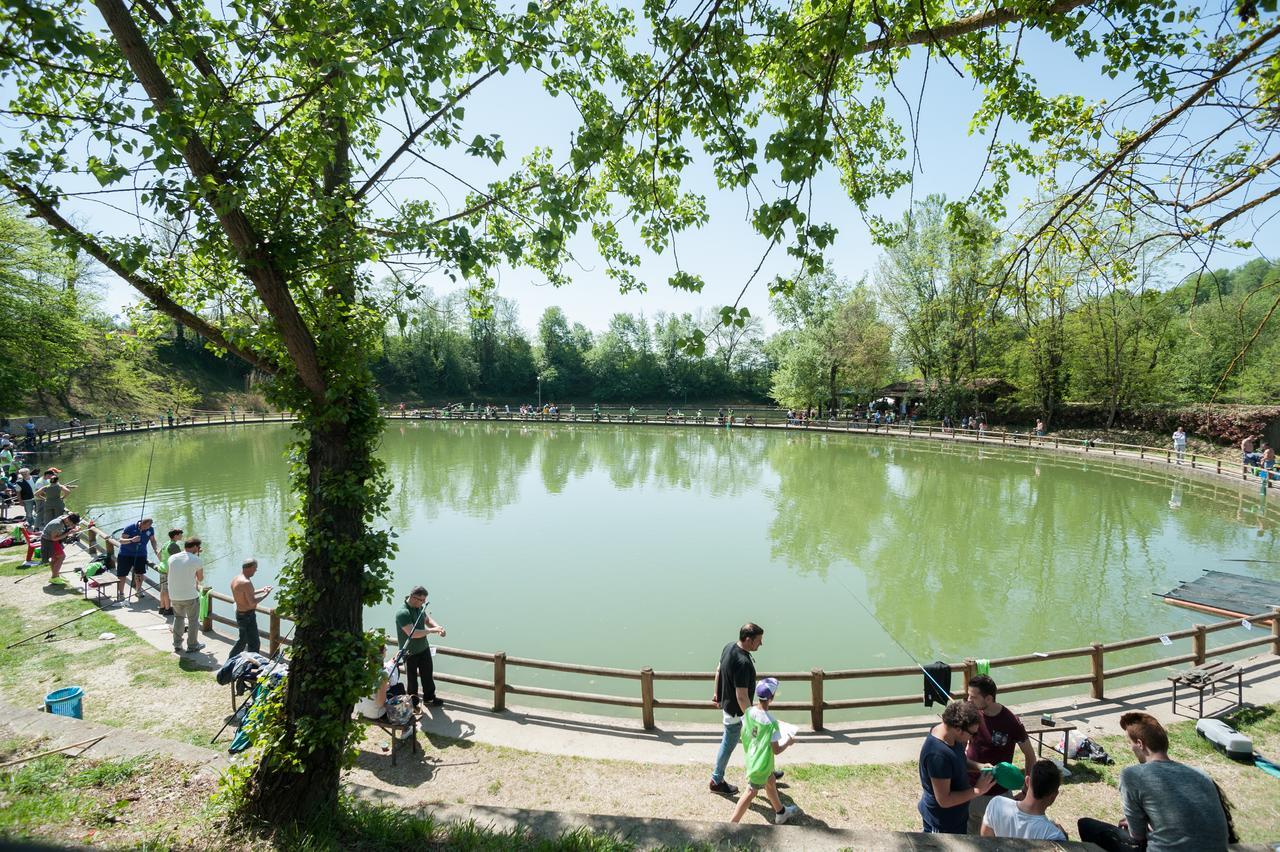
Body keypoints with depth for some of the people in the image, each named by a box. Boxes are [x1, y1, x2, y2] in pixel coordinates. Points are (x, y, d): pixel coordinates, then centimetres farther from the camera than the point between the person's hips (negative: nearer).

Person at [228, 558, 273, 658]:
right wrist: (265, 594, -15)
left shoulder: (235, 580, 5)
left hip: (239, 614, 10)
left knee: (243, 640, 27)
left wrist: (261, 590, 17)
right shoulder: (246, 582, -26)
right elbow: (252, 602, -27)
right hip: (248, 616, -10)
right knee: (254, 644, 0)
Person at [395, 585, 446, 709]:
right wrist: (432, 630, -29)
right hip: (410, 653, -7)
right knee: (412, 679, 12)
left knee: (428, 674, 20)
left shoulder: (420, 607, -4)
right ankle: (413, 703, 33)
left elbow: (427, 620, 8)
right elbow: (412, 633, -34)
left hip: (424, 648, 7)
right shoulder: (403, 613, -29)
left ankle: (429, 698, 41)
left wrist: (438, 627, -12)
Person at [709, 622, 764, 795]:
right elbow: (742, 697, -32)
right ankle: (716, 781, 31)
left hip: (726, 702, 9)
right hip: (735, 711, -9)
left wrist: (717, 693, 22)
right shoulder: (743, 663, -34)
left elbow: (718, 670, 9)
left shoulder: (729, 647, -6)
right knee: (728, 745, 12)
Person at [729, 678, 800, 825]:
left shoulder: (749, 712, -12)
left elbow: (743, 734, 2)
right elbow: (776, 750, -22)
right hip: (761, 764, -7)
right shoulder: (771, 722, -31)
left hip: (751, 758, 7)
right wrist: (788, 742, -4)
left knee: (771, 782, 27)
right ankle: (732, 825, 13)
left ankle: (781, 813, 48)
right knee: (751, 793, 7)